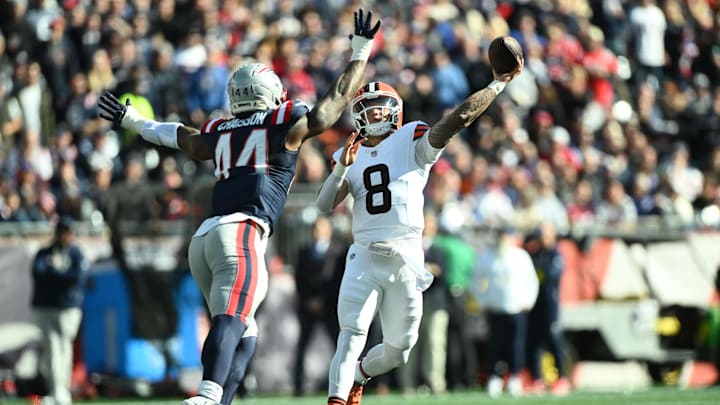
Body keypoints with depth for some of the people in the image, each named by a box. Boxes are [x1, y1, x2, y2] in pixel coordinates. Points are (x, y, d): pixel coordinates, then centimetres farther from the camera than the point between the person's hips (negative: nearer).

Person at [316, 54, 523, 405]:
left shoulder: (412, 141, 4)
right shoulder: (350, 155, 12)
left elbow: (459, 118, -8)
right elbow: (325, 205, 1)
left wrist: (498, 83, -13)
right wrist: (342, 168, -13)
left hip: (406, 260, 0)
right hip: (365, 257, 0)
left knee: (397, 352, 10)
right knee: (352, 334, -19)